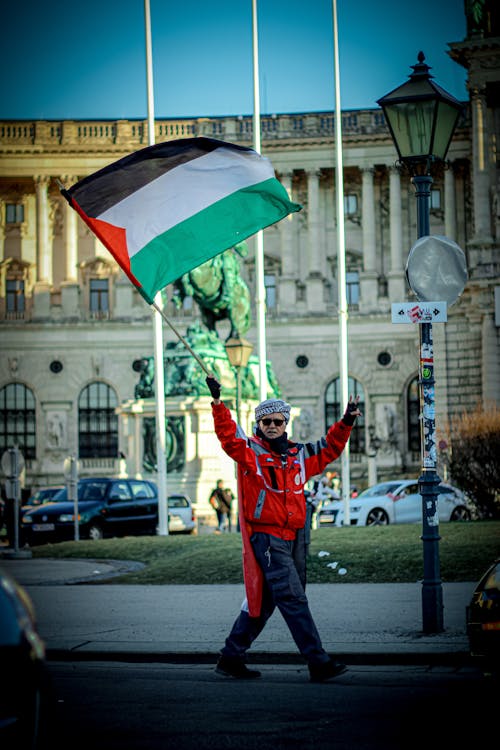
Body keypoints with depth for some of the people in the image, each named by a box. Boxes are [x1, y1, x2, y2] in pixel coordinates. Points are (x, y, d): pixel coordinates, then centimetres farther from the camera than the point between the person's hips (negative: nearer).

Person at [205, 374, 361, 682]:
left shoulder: (299, 455, 15)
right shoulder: (249, 451, -2)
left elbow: (329, 449, 26)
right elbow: (228, 435, -18)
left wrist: (346, 423, 14)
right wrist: (218, 402, -30)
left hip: (294, 538, 7)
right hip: (266, 537, -7)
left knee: (263, 601, 13)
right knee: (293, 599, -12)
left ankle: (231, 657, 22)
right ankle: (319, 662, -14)